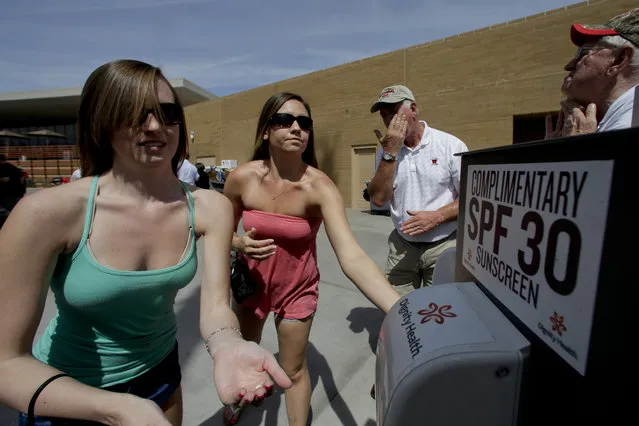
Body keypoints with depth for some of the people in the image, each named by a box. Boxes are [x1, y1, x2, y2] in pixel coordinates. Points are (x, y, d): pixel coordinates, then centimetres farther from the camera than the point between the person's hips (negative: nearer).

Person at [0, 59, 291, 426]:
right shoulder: (48, 213, -26)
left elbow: (215, 306, -19)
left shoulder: (210, 208, -18)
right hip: (67, 396, -3)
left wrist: (227, 347, -41)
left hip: (160, 373, 4)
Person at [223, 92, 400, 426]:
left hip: (297, 289, -3)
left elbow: (352, 257, -38)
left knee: (293, 371, 15)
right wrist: (241, 244, -25)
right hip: (250, 282, 4)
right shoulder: (242, 178, -19)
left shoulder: (320, 187, -27)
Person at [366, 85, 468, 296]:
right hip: (401, 246, 3)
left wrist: (436, 217, -19)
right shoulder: (387, 151, 3)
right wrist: (390, 153, -14)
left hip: (443, 246, -2)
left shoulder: (451, 145, -7)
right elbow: (378, 199, -9)